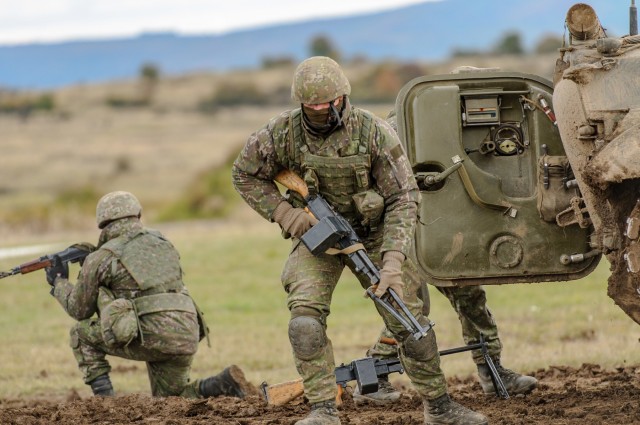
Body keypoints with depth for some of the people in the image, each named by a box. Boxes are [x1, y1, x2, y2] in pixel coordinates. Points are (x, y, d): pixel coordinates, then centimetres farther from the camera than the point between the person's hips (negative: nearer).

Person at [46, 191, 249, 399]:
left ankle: (103, 396, 6)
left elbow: (79, 309, 18)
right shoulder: (162, 243, 19)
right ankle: (222, 384, -2)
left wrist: (59, 282, 37)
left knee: (81, 333, 17)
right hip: (186, 339, 5)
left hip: (149, 339, -5)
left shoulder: (100, 259, 4)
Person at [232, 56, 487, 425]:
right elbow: (245, 175, 1)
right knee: (305, 316, -22)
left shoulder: (374, 133, -20)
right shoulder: (282, 133, -15)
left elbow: (404, 198, -17)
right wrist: (283, 212, -14)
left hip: (372, 234, -1)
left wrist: (393, 260, -28)